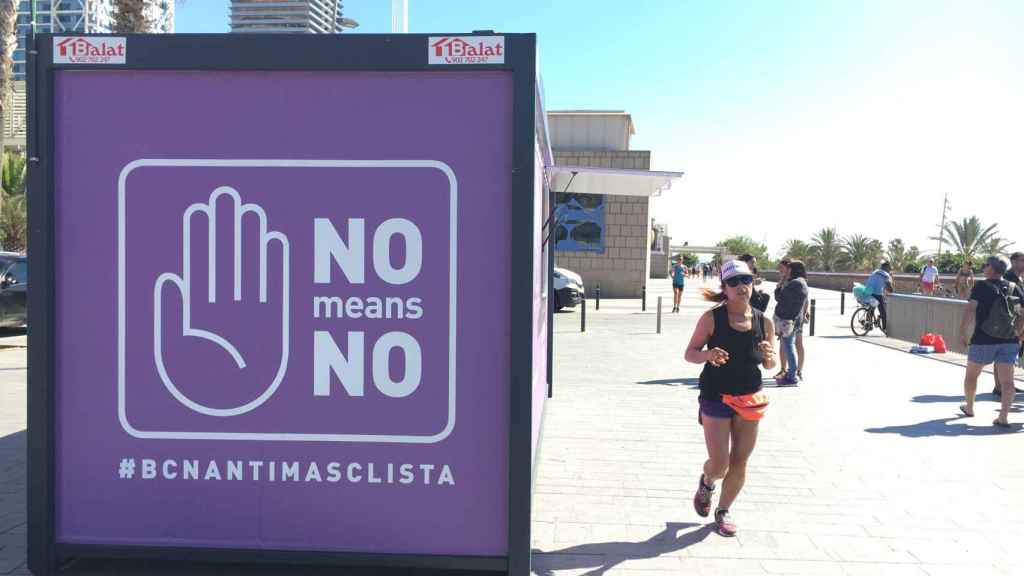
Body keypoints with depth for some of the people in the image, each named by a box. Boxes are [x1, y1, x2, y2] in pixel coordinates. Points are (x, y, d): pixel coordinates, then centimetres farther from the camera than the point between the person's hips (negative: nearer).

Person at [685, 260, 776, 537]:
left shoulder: (763, 322, 0)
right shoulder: (712, 318, -10)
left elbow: (770, 365, 10)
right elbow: (689, 353, -5)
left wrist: (769, 356, -14)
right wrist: (708, 354, -26)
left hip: (750, 399, 4)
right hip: (716, 398, -3)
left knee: (739, 462, 10)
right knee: (719, 464, -4)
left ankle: (723, 511, 31)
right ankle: (706, 483, 32)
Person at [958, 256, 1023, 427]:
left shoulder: (982, 287, -9)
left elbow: (969, 310, -19)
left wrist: (962, 332, -14)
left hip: (983, 340, -4)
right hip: (1009, 342, 4)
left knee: (971, 375, 17)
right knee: (1007, 380, 1)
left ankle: (969, 407, 32)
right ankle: (1004, 416, -9)